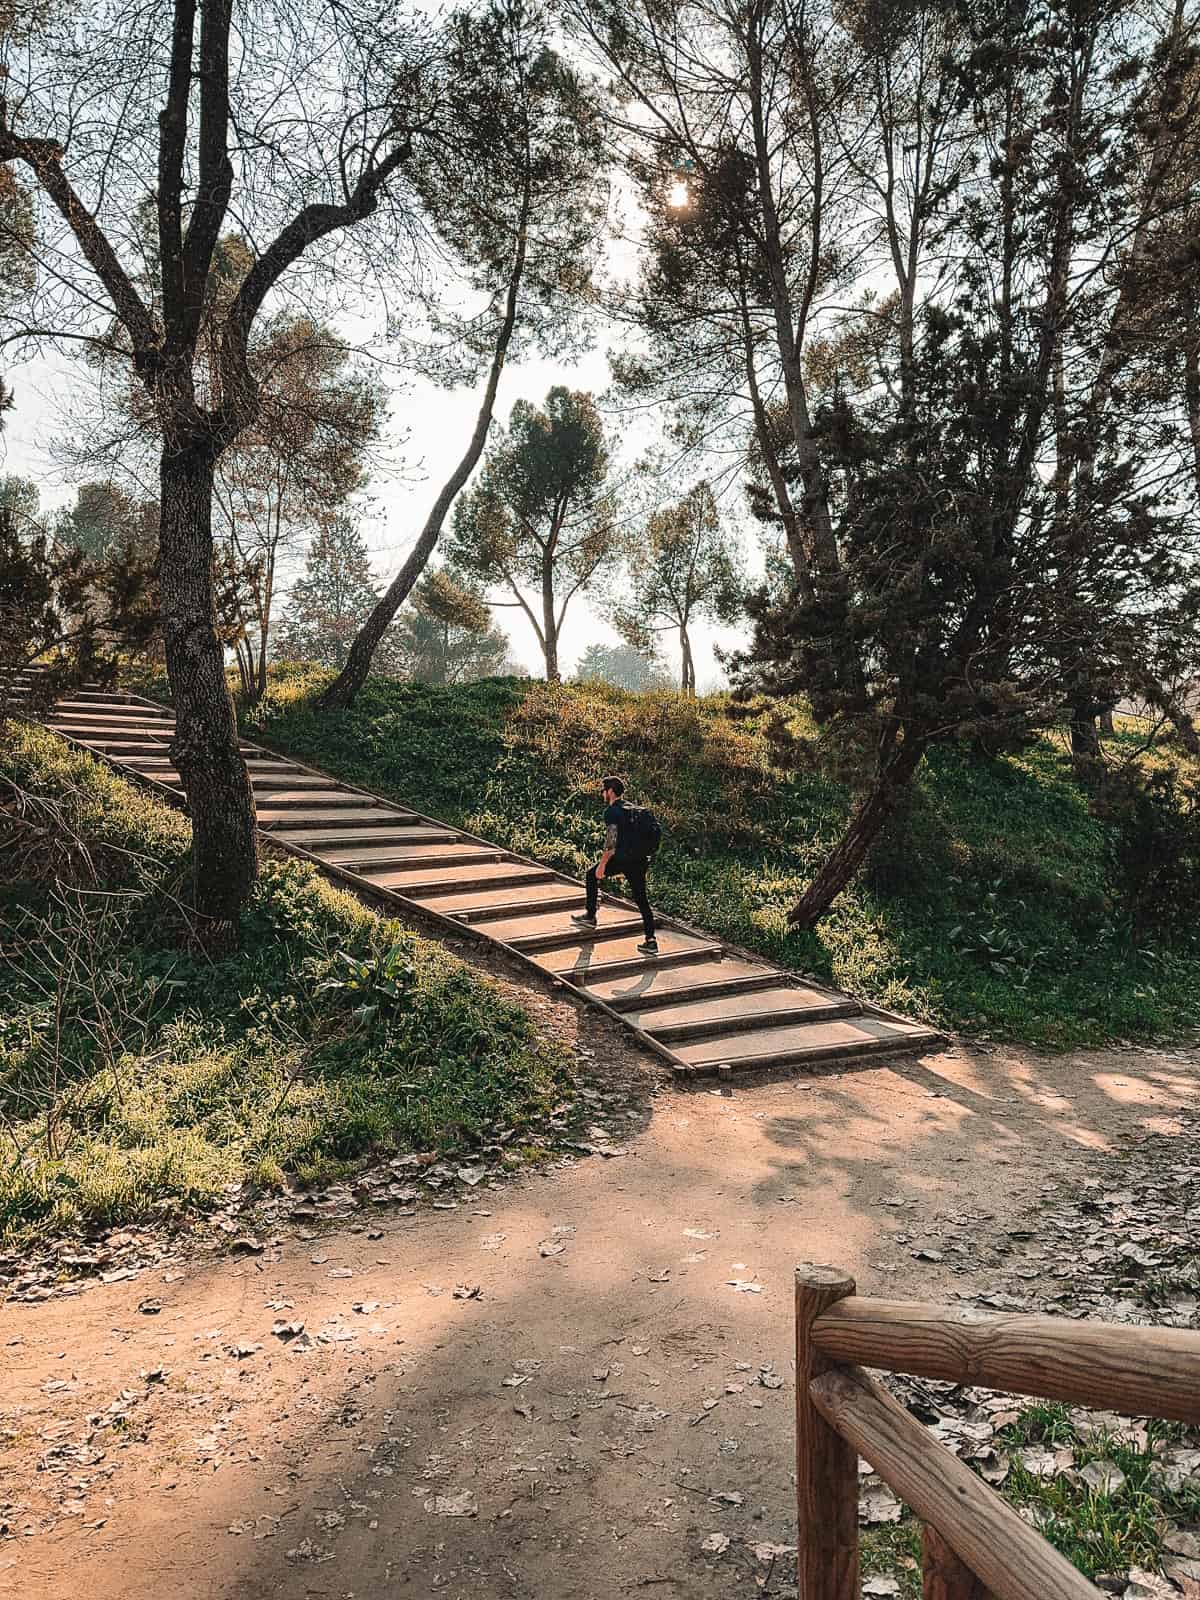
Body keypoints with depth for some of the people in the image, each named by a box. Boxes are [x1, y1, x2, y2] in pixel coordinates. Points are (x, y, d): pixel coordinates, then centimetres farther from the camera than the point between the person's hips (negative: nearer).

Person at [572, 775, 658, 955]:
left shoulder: (611, 811, -7)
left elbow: (612, 841, -16)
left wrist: (602, 864, -11)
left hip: (623, 859, -7)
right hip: (641, 859, 7)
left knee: (592, 875, 15)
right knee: (641, 899, 9)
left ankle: (590, 917, 20)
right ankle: (650, 941, 4)